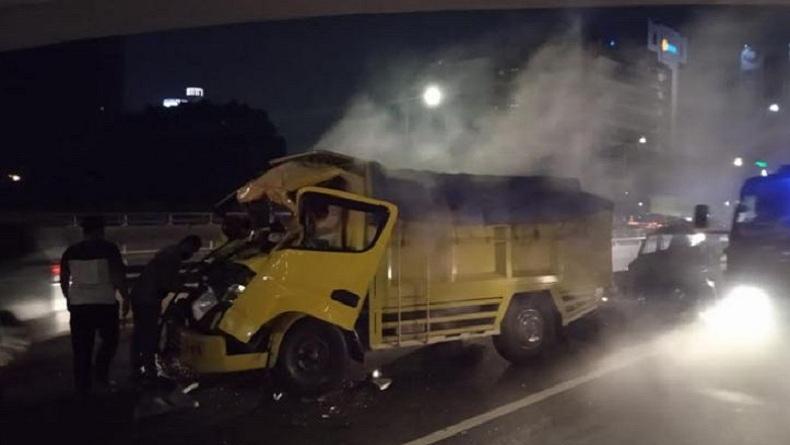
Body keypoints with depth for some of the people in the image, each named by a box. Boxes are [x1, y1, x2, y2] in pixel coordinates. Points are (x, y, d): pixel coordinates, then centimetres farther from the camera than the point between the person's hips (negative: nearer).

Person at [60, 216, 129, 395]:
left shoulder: (71, 251, 7)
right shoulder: (109, 248, -7)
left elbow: (63, 278, 14)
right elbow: (118, 277, -12)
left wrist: (68, 298, 27)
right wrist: (126, 298, -3)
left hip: (79, 304, 4)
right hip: (105, 303, -3)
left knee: (82, 347, 10)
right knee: (109, 340, 17)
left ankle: (83, 385, 13)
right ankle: (101, 374, 5)